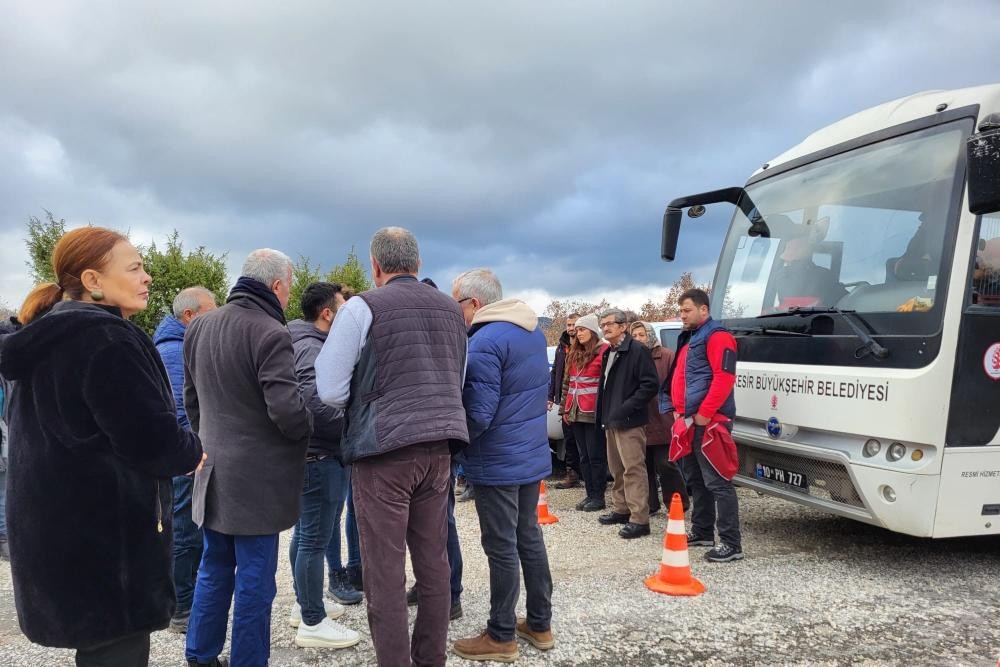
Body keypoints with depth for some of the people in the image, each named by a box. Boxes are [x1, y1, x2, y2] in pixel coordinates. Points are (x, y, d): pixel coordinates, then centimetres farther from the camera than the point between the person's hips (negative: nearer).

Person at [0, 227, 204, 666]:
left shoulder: (42, 341, 12)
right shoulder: (104, 339, -19)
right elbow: (152, 439, -23)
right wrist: (193, 452, -2)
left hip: (58, 529, 10)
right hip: (104, 537, -10)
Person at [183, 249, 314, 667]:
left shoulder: (199, 328, 9)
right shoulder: (270, 333, -19)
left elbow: (191, 399, 17)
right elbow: (287, 410, -24)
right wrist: (309, 430, -4)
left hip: (214, 471, 8)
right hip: (257, 478, -8)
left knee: (214, 569, 21)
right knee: (254, 578, 3)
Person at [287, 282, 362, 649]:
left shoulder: (309, 345, 15)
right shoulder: (312, 349, -18)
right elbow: (316, 405, -29)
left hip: (312, 456, 11)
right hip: (319, 457, -11)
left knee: (305, 533, 19)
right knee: (316, 540, -2)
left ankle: (304, 604, 32)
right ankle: (313, 623, 7)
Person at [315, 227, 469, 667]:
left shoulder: (363, 307, -5)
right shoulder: (451, 310, 13)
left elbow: (330, 392, -7)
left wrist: (366, 392, 11)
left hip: (384, 451, -6)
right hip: (439, 449, 6)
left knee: (385, 570, 2)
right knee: (433, 562, 14)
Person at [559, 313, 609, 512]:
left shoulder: (604, 351, -8)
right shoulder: (574, 354, 16)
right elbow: (567, 382, 19)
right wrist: (564, 409, 17)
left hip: (594, 413, -7)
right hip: (576, 413, 8)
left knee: (596, 456, 0)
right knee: (584, 456, 12)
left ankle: (598, 497, 8)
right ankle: (589, 494, 20)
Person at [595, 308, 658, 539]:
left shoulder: (637, 351, -11)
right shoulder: (608, 353, 17)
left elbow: (650, 384, -17)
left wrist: (627, 408, -20)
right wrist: (604, 415, 15)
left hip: (629, 422, -9)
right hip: (611, 421, 9)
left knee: (633, 470, -8)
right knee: (617, 469, 17)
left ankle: (639, 519, -5)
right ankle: (621, 509, 29)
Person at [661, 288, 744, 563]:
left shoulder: (717, 336, -10)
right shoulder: (688, 339, 21)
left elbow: (725, 377, -20)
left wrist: (705, 413, -21)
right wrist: (678, 410, 14)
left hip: (709, 421, -10)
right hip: (690, 421, 10)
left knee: (716, 482, -9)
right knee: (695, 479, 16)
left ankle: (731, 543, -5)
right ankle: (702, 531, 27)